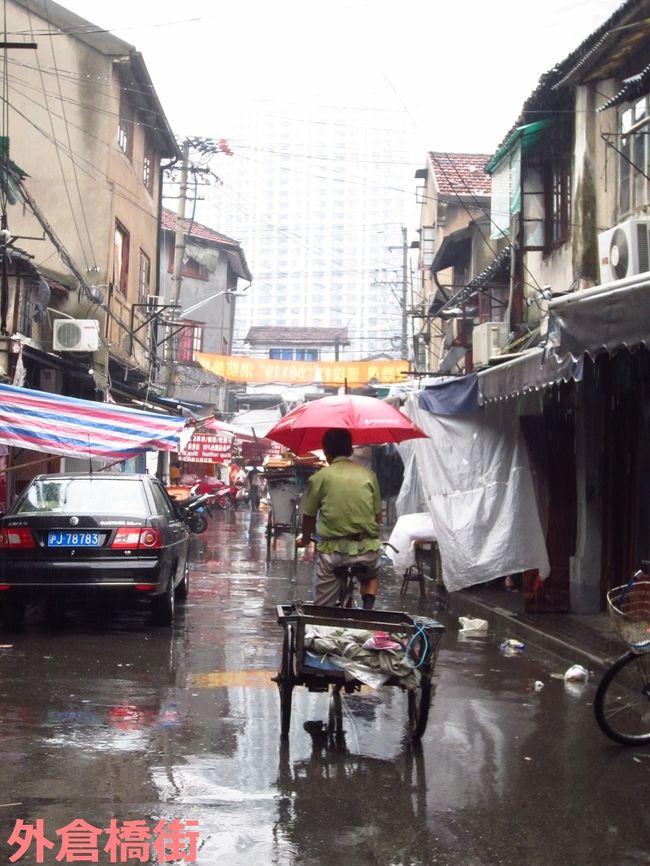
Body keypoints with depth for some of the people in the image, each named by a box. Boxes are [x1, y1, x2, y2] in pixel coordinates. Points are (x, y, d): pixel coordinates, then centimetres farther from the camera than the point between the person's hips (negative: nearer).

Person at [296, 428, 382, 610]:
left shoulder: (320, 477, 0)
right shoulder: (368, 475, 5)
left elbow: (309, 516, 6)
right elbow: (378, 516, 10)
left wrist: (305, 539, 28)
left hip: (333, 550, -2)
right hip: (367, 550, 2)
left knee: (323, 611, 13)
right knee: (370, 576, 34)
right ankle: (368, 608, 11)